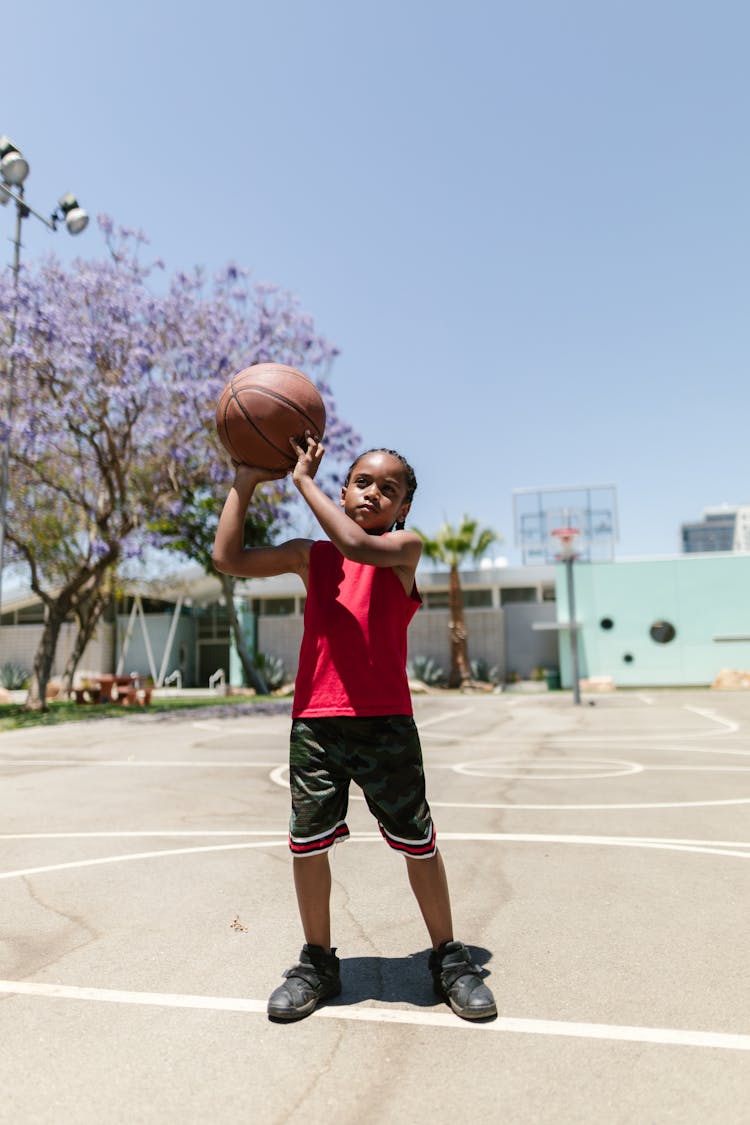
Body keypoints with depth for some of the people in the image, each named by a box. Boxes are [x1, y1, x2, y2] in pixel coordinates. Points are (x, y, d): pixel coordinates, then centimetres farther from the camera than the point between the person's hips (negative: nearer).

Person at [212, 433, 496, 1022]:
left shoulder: (406, 547, -1)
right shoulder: (310, 556, 8)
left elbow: (357, 544, -22)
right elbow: (229, 558, 1)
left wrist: (303, 479, -13)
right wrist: (247, 481, -1)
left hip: (387, 721, -2)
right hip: (315, 721, 3)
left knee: (418, 842, 8)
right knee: (308, 841, 8)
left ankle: (449, 957, 30)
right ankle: (318, 961, 31)